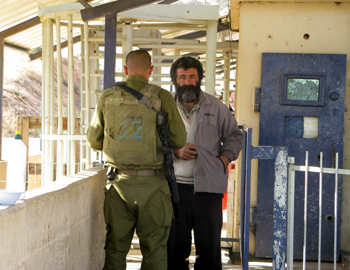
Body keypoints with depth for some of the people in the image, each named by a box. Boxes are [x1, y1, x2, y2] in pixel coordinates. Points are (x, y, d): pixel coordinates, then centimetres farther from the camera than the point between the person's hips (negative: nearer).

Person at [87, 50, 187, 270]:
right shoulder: (161, 97, -5)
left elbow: (94, 139, 12)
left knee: (115, 248, 12)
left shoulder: (108, 97, 3)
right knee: (154, 250, 8)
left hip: (119, 182, 2)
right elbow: (179, 140, -2)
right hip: (152, 185, -2)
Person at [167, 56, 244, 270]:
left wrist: (225, 158, 0)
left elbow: (234, 136, 16)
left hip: (208, 186, 0)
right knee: (175, 243, 4)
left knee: (209, 244, 0)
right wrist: (176, 151, -9)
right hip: (175, 186, 0)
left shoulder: (216, 107, 8)